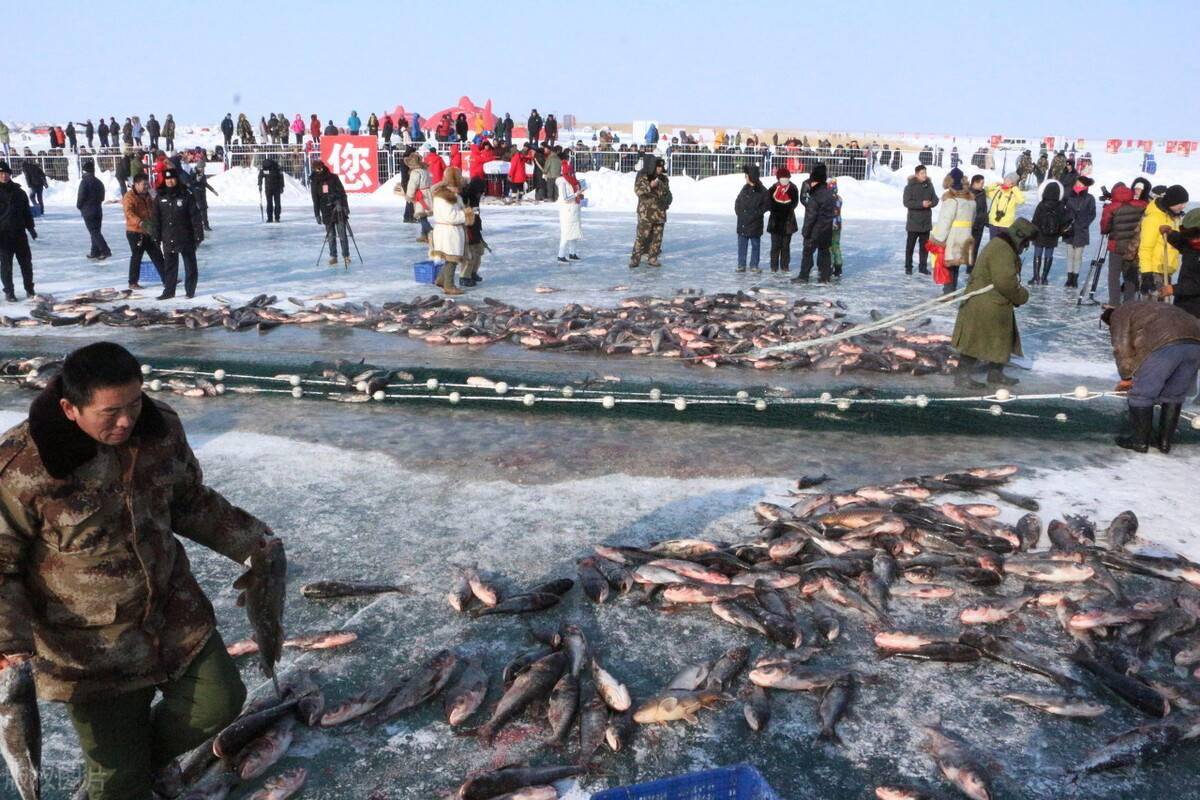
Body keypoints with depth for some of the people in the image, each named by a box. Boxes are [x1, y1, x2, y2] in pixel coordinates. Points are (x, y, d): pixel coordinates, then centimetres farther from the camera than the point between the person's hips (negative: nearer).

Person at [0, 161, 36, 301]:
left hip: (19, 233, 3)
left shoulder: (19, 192, 6)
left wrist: (30, 227, 9)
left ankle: (29, 289, 18)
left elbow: (26, 211, 13)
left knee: (26, 262, 6)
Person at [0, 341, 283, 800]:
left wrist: (251, 542, 1)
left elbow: (190, 503, 8)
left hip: (171, 607, 5)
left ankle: (142, 757, 38)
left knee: (219, 701, 10)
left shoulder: (160, 428, -9)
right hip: (89, 642, -4)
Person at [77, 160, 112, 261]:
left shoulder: (84, 181, -14)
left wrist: (79, 206, 4)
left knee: (94, 232, -7)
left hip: (88, 211, -7)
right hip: (98, 210, 7)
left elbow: (81, 196, -13)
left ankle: (105, 251, -19)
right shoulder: (98, 182, 8)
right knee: (96, 231, 13)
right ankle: (95, 252, 18)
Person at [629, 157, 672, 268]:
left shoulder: (664, 179, 11)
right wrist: (650, 186, -25)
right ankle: (635, 258, -4)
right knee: (642, 235, -9)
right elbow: (637, 190, -16)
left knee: (657, 237, 7)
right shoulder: (643, 177, -5)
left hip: (660, 212, 5)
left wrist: (668, 200, 9)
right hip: (646, 212, -5)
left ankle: (653, 258, 17)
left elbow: (667, 193, 24)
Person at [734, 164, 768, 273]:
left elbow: (766, 205, -6)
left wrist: (757, 213, -12)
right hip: (743, 223, 4)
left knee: (755, 245, 5)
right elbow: (737, 201, 14)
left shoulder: (762, 191, -7)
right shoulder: (745, 188, 7)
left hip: (755, 223, -4)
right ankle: (741, 265, 12)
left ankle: (754, 265, 14)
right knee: (742, 244, 6)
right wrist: (738, 212, 2)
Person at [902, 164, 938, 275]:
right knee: (910, 245, 2)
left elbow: (935, 199, 8)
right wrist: (921, 204, -23)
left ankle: (923, 267, 17)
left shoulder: (929, 185, 6)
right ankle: (908, 267, 10)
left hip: (926, 221, 4)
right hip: (913, 221, -4)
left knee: (925, 245, 9)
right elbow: (907, 202, -15)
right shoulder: (910, 186, -8)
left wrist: (930, 203, -14)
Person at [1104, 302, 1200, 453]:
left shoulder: (1119, 314, 19)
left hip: (1165, 344, -8)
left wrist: (1126, 377, 16)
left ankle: (1140, 441, 13)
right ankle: (1165, 441, 24)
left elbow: (1122, 348, 6)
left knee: (1141, 394, 6)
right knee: (1174, 395, 20)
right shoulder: (1150, 308, 42)